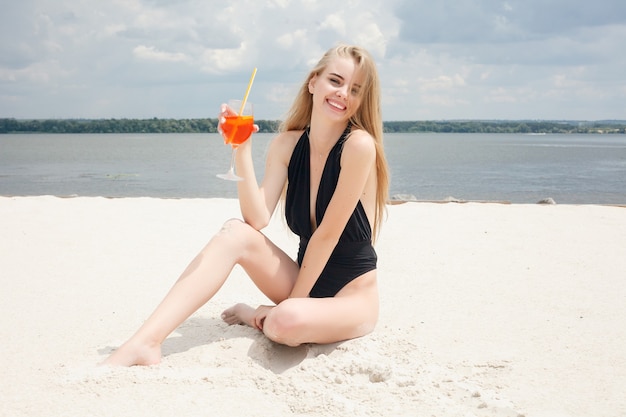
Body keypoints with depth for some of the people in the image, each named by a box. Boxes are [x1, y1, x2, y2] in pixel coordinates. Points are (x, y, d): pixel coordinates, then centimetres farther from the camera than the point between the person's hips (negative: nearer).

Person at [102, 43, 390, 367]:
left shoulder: (359, 145, -18)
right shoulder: (287, 144, -1)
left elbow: (327, 233, -18)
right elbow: (258, 219, -11)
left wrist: (290, 302, -15)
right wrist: (242, 150, -20)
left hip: (352, 296, -5)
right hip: (305, 281, 5)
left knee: (286, 322, -35)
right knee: (235, 232, -17)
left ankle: (258, 318, 3)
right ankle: (145, 343, -21)